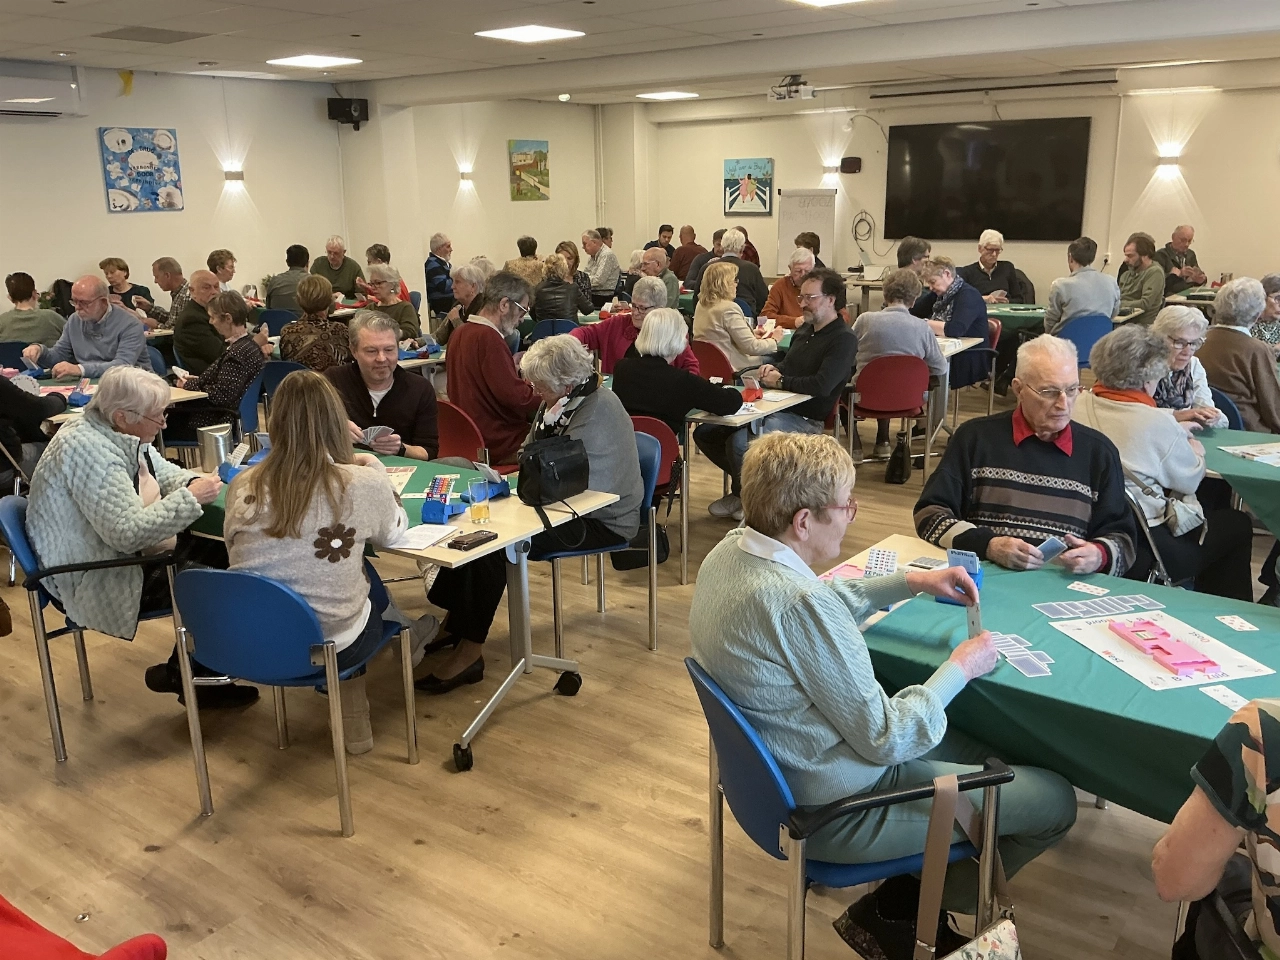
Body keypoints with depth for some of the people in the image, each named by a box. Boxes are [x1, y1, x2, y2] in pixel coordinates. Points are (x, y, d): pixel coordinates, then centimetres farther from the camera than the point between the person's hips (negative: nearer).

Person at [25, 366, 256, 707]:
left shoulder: (119, 432, 1)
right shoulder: (89, 449, -28)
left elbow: (163, 472, 14)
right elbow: (128, 533, -33)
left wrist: (195, 483, -8)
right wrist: (190, 498, -26)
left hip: (118, 550, 10)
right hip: (95, 579, -10)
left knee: (216, 549, 1)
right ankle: (181, 676, 10)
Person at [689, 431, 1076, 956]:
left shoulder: (729, 549, -6)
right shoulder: (799, 605, -34)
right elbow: (887, 740, -23)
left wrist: (910, 581, 7)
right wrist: (961, 667, -10)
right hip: (835, 812, -9)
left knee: (990, 751, 24)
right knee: (1054, 799, 4)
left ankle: (907, 900, 23)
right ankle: (900, 909, 14)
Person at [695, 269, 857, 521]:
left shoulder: (843, 339, -12)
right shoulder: (805, 329, 16)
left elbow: (822, 385, -25)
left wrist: (780, 381, -13)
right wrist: (773, 368, 6)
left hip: (804, 418, -9)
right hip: (777, 407, 9)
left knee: (739, 442, -31)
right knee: (705, 432, -1)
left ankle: (745, 494, 0)